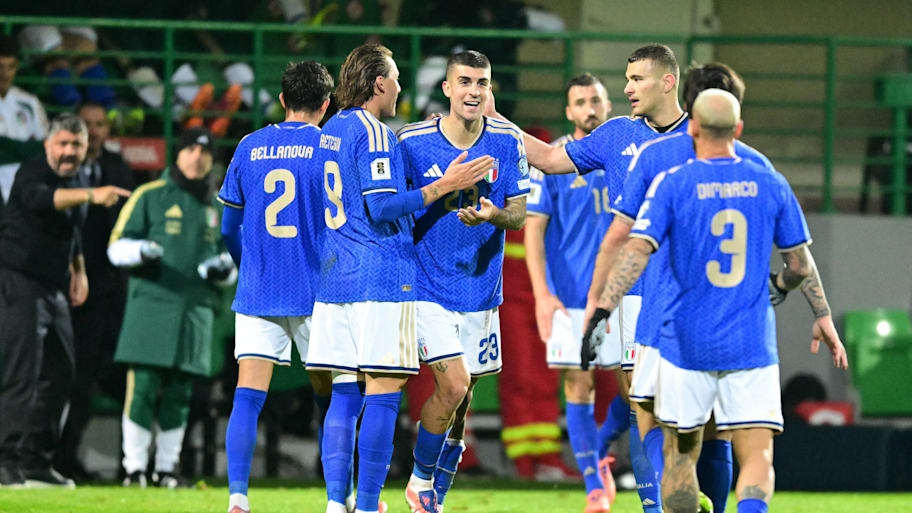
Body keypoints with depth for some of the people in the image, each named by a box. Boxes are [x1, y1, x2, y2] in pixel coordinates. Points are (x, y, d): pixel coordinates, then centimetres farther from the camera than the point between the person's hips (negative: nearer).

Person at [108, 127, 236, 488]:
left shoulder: (219, 208, 18)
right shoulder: (150, 196, 6)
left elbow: (232, 264, 24)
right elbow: (117, 246, 3)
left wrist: (224, 268, 0)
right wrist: (142, 250, -19)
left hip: (196, 310, 4)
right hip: (150, 305, -4)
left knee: (179, 394, 3)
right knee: (142, 387, -10)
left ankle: (166, 468, 10)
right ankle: (135, 468, -6)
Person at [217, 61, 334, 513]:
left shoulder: (249, 148, 6)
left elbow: (229, 228, 13)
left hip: (256, 291, 2)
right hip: (315, 293, -2)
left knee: (248, 396, -3)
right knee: (329, 396, 12)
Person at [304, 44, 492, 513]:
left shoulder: (330, 131, 16)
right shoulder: (375, 134, -10)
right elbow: (381, 207, -17)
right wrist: (443, 187, -12)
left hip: (335, 275, 8)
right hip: (381, 277, -8)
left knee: (344, 395, 7)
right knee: (383, 394, -5)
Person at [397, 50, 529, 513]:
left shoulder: (507, 141, -1)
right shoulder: (412, 142, -9)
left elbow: (519, 214, 0)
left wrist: (492, 215, -20)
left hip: (481, 286, 4)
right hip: (428, 286, -4)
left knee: (460, 399, 9)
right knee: (453, 387, -16)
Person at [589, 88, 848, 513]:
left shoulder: (671, 184, -3)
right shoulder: (771, 185, 3)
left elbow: (637, 250, -14)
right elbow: (801, 266, 9)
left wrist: (601, 310, -16)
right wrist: (823, 317, 24)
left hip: (686, 344, -1)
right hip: (752, 347, 1)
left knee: (680, 456, 13)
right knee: (757, 458, -2)